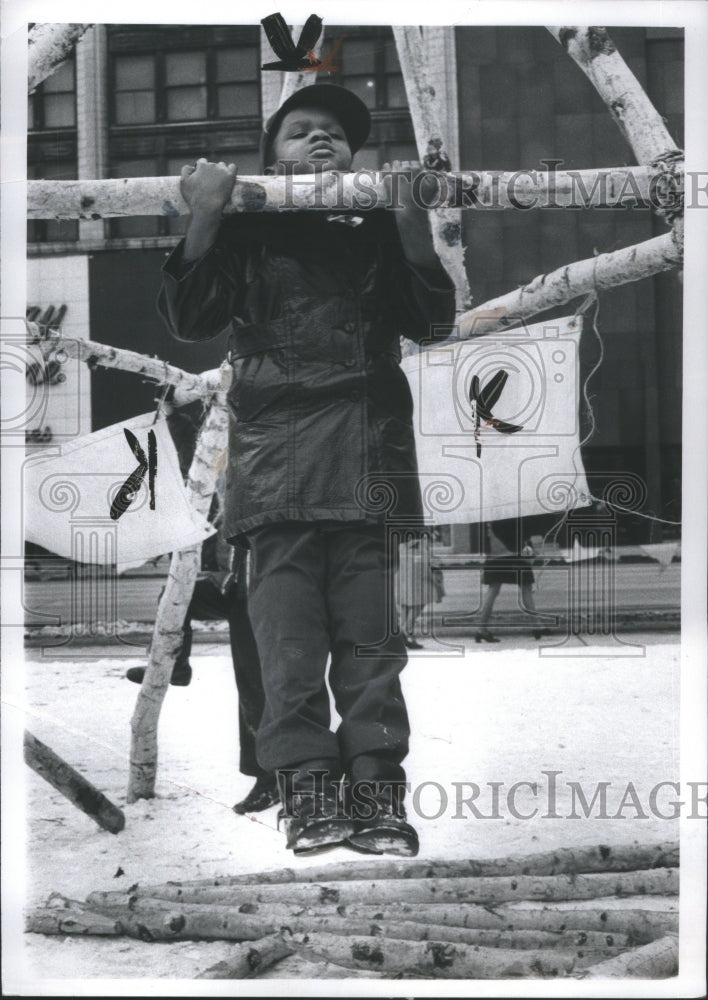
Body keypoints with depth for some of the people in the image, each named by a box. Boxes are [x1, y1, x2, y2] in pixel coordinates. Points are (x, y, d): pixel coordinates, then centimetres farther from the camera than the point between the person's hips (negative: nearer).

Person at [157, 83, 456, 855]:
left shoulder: (377, 234, 19)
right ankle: (306, 783, -7)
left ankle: (376, 789, -4)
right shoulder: (246, 234, 14)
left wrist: (413, 224, 0)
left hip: (367, 453, 1)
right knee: (289, 625, -9)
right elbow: (189, 319, 6)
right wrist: (204, 219, -2)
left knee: (369, 625, -4)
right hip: (276, 448, -1)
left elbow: (431, 317, 10)